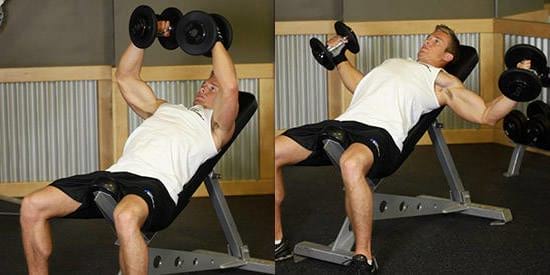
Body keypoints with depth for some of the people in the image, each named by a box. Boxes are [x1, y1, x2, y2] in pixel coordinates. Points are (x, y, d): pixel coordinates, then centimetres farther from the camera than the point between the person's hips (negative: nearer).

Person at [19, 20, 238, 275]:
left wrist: (215, 41, 9)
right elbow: (125, 77, 40)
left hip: (156, 182, -7)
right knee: (32, 206, -12)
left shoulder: (216, 126, 18)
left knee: (126, 218, -45)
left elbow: (229, 88, -1)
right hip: (117, 172, 7)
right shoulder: (164, 109, 39)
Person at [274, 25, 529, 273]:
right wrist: (339, 57, 56)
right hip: (342, 121, 6)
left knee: (351, 165, -43)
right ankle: (276, 241, -3)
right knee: (273, 153, -16)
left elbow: (486, 115, 13)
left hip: (382, 130, -6)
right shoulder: (395, 62, 38)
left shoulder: (442, 80, 20)